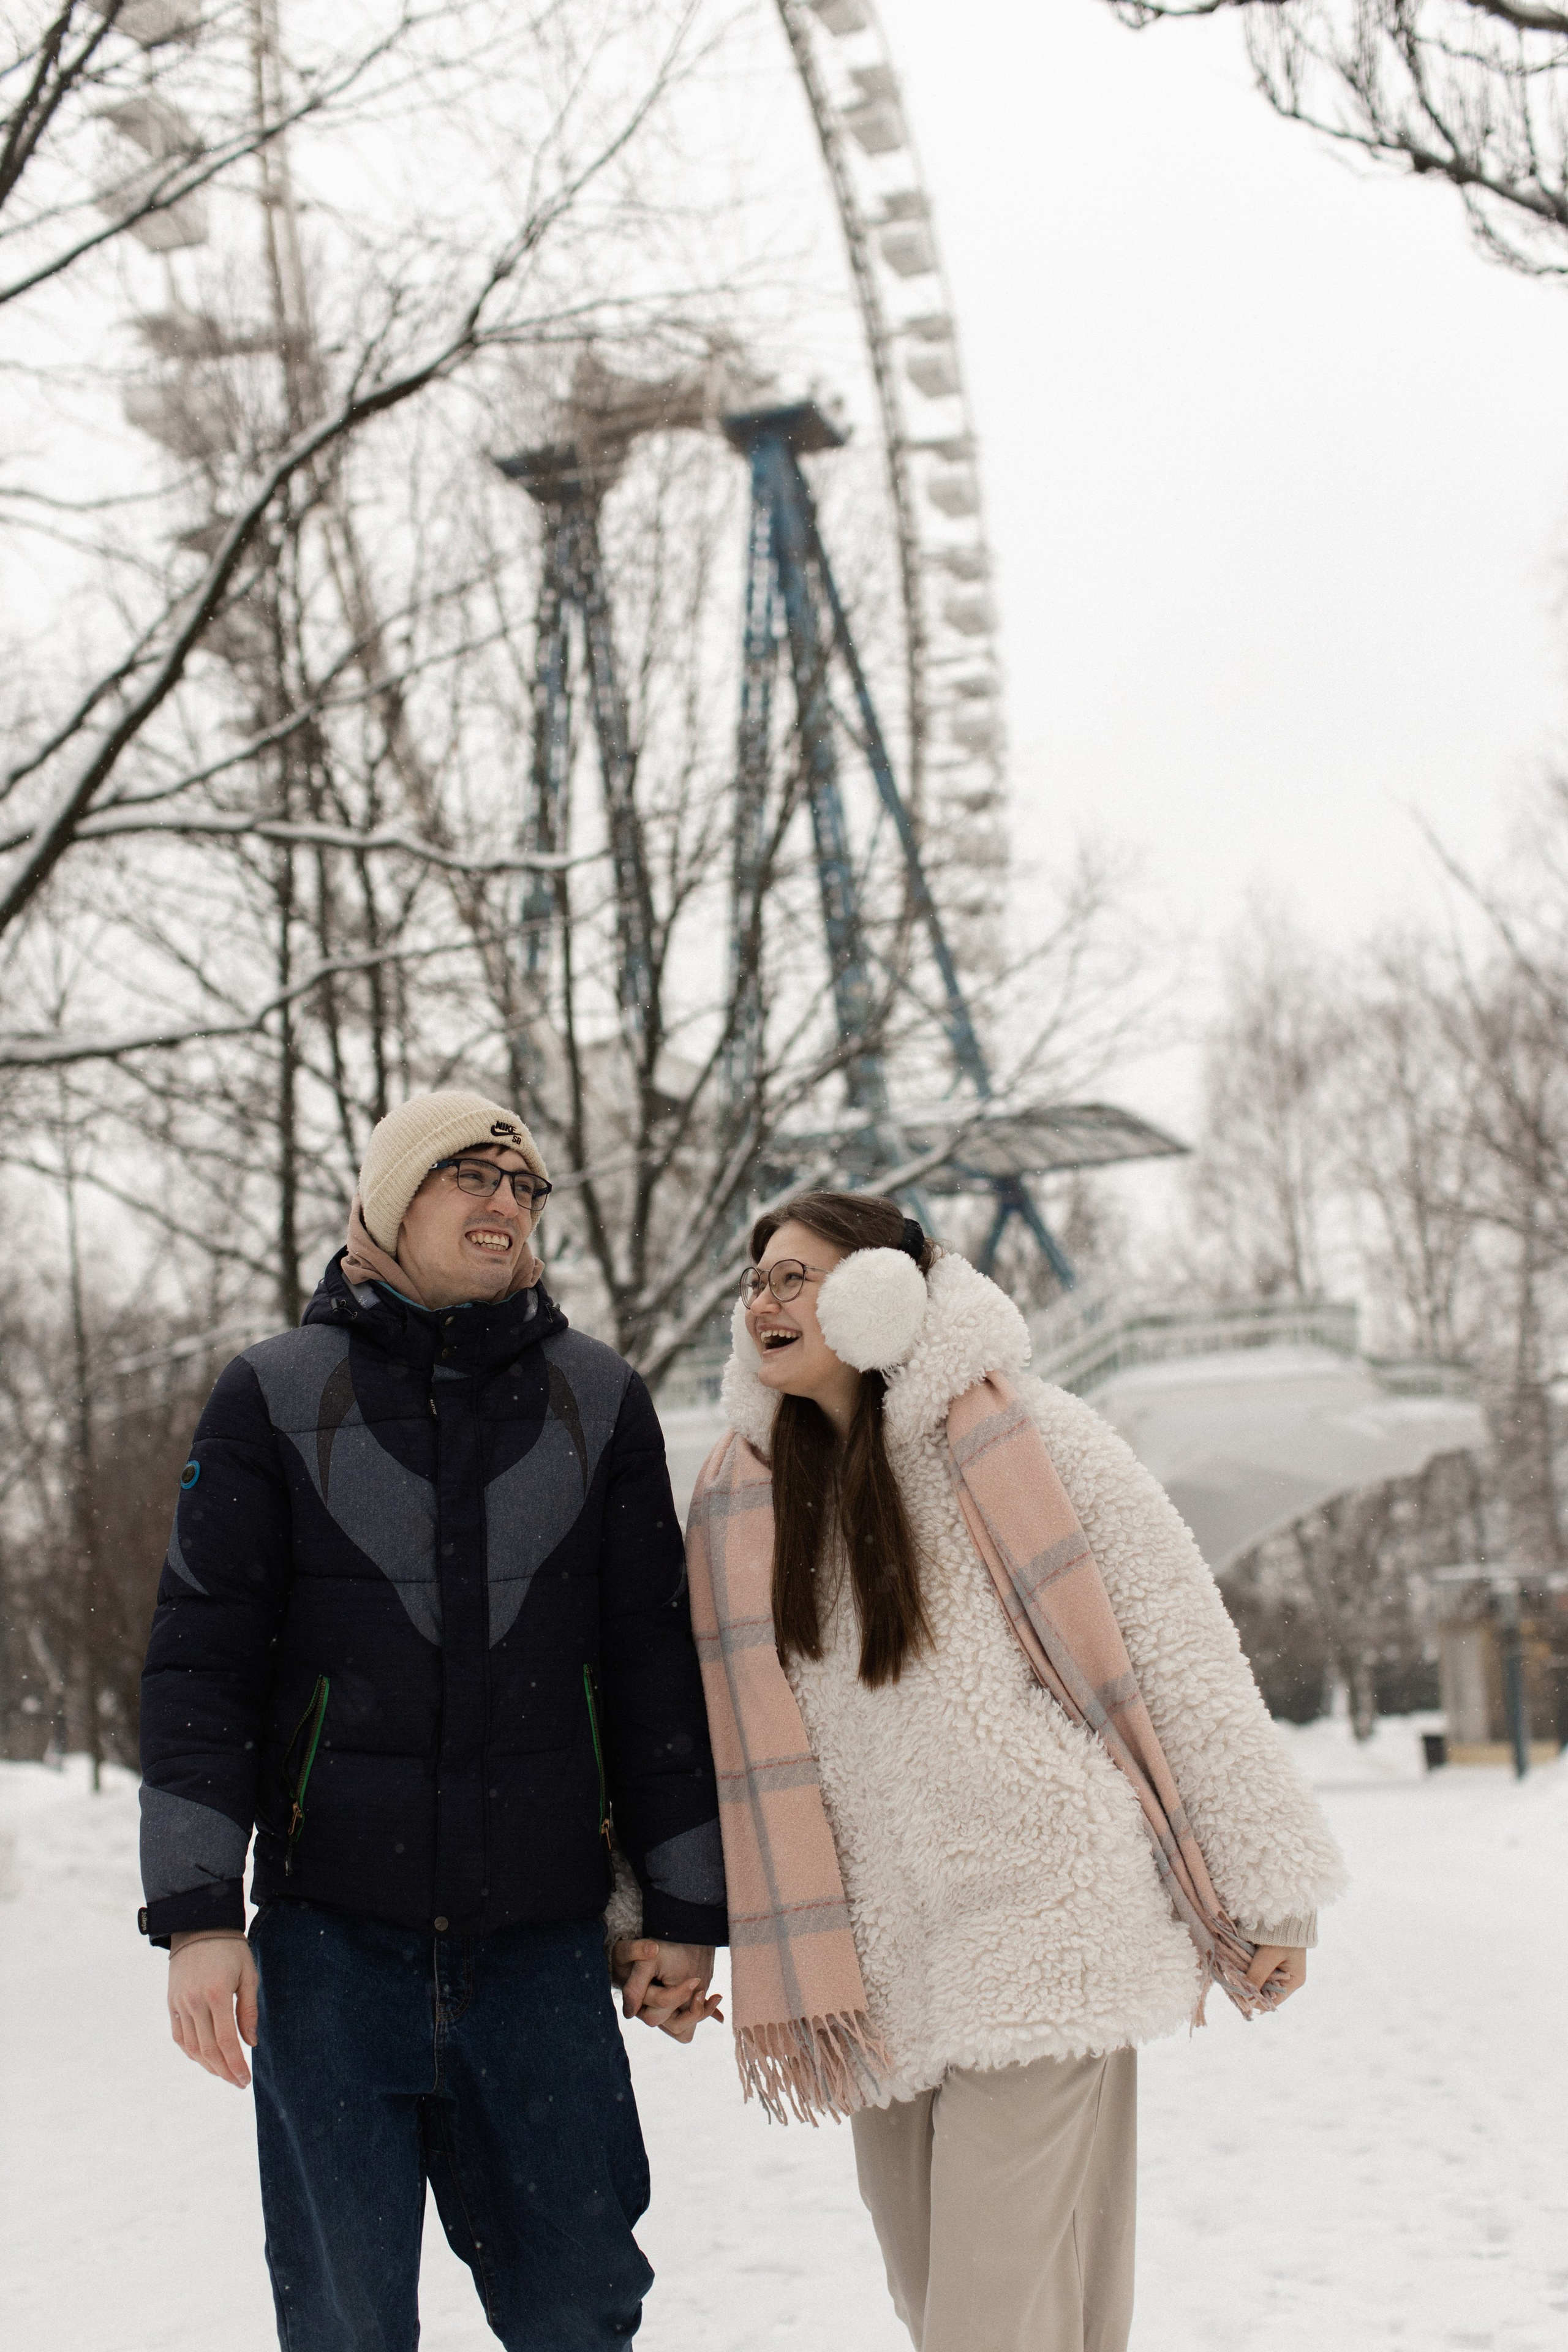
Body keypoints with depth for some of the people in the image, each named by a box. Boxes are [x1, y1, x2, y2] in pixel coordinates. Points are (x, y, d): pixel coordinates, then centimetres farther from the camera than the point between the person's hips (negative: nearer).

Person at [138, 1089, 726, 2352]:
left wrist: (683, 1910, 8)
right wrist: (198, 1914, -7)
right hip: (333, 1934, -1)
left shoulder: (600, 1400, 7)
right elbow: (201, 1664, 0)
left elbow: (657, 1667, 9)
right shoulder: (277, 1395, 3)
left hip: (545, 1940, 1)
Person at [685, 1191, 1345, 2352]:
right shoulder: (751, 1494, 10)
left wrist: (1268, 1885, -4)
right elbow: (748, 1741, 15)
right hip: (888, 1971, 6)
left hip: (1044, 1922, -5)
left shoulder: (1028, 1434, -5)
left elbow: (1181, 1642, -4)